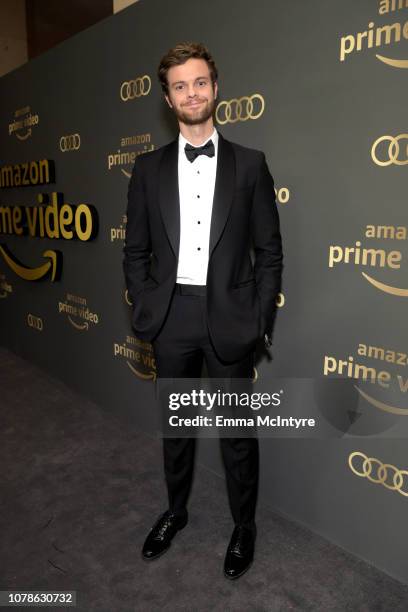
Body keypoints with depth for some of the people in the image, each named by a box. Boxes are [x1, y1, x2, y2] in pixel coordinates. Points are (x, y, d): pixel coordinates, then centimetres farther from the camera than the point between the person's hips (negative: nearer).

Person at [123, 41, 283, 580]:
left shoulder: (250, 164, 1)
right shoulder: (149, 167, 5)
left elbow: (269, 250, 0)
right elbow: (136, 250, 7)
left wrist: (262, 319, -5)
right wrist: (145, 311, -1)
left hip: (229, 317, -1)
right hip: (171, 317, 2)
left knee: (238, 430, 10)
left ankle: (244, 527, 34)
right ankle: (175, 511, 42)